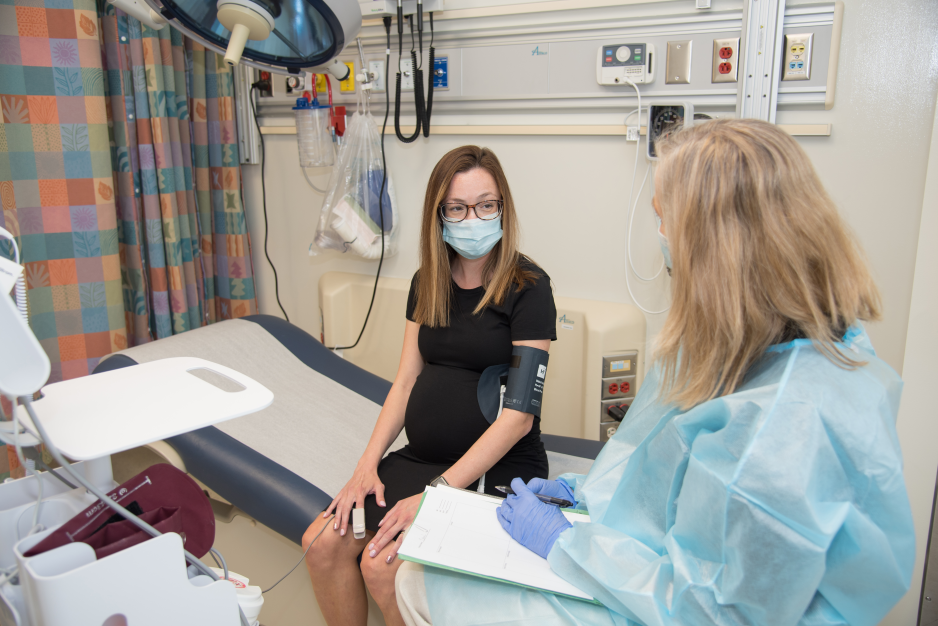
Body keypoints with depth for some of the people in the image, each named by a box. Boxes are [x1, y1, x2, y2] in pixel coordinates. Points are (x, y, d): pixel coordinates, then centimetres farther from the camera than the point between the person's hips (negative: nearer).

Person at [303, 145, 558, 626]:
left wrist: (437, 493, -20)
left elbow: (518, 415, -16)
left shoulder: (528, 288, -12)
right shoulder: (427, 283, 8)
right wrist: (367, 465, -4)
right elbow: (406, 381, 9)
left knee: (382, 566, -21)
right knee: (323, 542, -9)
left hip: (496, 469, -6)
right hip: (420, 458, 6)